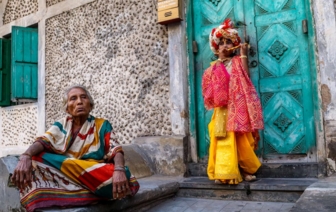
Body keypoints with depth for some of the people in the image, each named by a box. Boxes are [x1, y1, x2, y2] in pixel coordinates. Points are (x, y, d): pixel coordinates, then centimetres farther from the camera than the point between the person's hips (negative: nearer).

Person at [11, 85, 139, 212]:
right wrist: (25, 157, -28)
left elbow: (116, 150, -8)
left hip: (95, 174, -1)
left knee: (119, 177, -33)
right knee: (34, 158, -21)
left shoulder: (102, 125, 5)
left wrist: (119, 170, -31)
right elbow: (43, 142, -4)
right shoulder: (61, 125, 11)